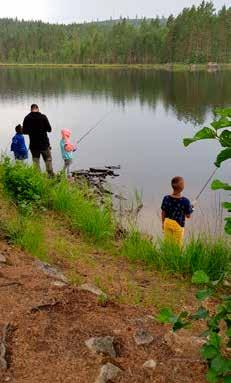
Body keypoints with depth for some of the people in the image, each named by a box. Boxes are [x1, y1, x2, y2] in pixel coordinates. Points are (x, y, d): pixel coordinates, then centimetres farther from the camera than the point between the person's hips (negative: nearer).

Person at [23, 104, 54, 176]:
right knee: (48, 160, 9)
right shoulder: (43, 117, -8)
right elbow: (49, 129, -7)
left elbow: (24, 131, 1)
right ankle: (51, 175, 7)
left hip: (34, 144, 2)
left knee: (36, 161, 9)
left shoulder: (27, 118, -3)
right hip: (44, 143, -2)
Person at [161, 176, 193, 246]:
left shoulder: (166, 198, -9)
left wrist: (163, 223, 15)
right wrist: (191, 208, 10)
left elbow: (163, 213, 0)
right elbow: (188, 216, -9)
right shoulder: (185, 201, -18)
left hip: (167, 223, 3)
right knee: (177, 245, 10)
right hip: (178, 225, -3)